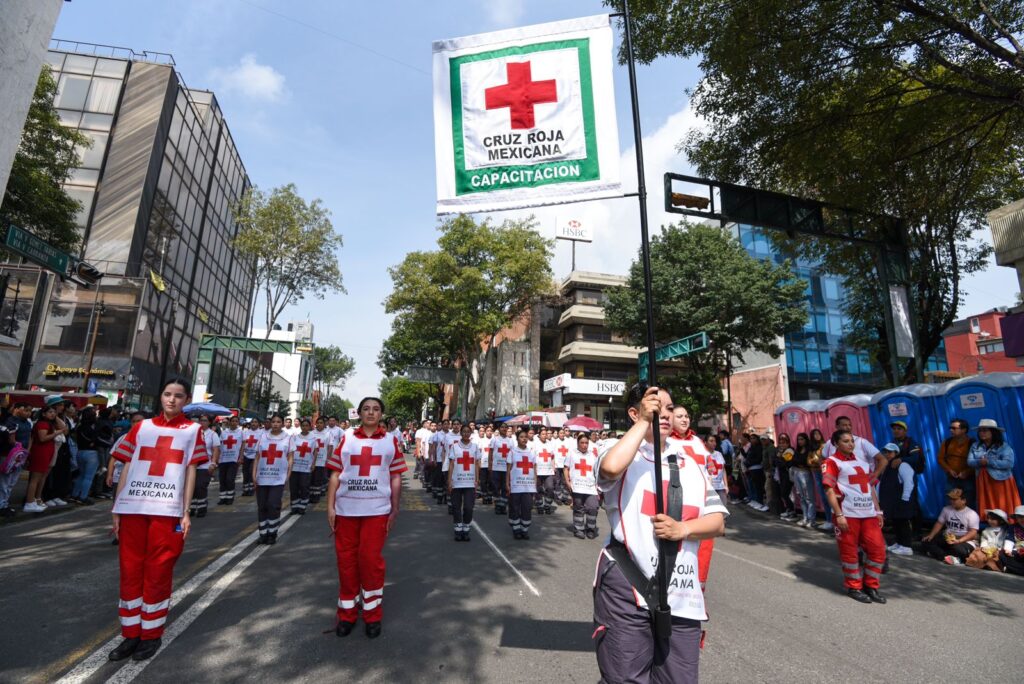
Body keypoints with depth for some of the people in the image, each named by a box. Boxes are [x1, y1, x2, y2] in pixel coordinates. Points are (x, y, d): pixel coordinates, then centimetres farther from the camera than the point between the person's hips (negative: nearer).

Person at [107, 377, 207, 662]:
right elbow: (127, 468, 10)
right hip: (132, 508, 2)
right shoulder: (141, 427, 9)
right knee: (130, 570, 9)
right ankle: (131, 633, 25)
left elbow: (190, 472, 2)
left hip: (167, 510, -2)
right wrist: (116, 509, 5)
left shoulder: (192, 430, 4)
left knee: (158, 573, 6)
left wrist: (186, 512, -3)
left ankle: (151, 634, 20)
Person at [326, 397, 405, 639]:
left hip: (377, 510, -1)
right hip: (346, 509, 1)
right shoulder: (346, 439, 4)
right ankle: (347, 613, 28)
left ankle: (372, 614, 21)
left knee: (371, 559, 3)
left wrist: (395, 510, 1)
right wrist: (330, 507, -1)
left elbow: (396, 478, 4)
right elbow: (335, 474, 4)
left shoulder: (391, 442, 3)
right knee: (346, 559, 9)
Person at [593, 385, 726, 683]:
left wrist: (682, 529, -12)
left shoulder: (689, 465, 13)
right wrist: (645, 422, -19)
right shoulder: (621, 454, -3)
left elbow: (717, 522, 9)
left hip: (682, 598, 5)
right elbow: (610, 468, -29)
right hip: (627, 593, -4)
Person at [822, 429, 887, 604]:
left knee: (878, 549, 6)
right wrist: (838, 515, -17)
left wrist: (878, 511, 13)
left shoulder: (860, 461, 17)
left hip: (868, 513, 7)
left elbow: (870, 487, 20)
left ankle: (871, 586, 21)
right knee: (849, 552, 2)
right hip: (848, 514, -6)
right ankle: (854, 588, 17)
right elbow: (829, 490, -11)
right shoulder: (832, 462, -5)